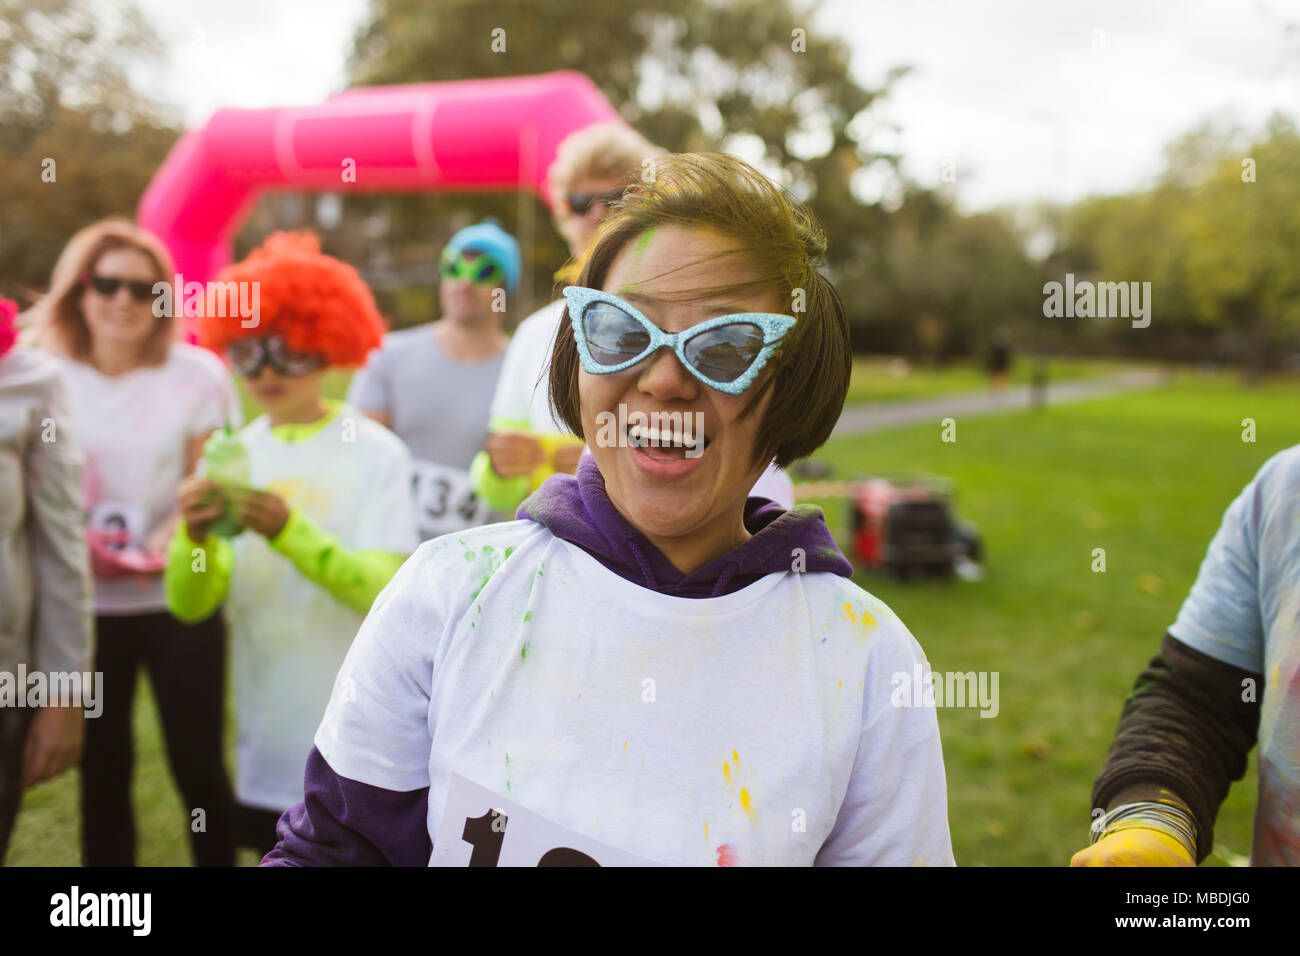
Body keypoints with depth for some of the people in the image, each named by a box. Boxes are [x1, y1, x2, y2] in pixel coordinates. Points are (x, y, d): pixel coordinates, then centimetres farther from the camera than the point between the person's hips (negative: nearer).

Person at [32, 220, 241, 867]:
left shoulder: (197, 375, -4)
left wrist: (172, 544, -21)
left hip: (179, 601, -2)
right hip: (83, 605, 2)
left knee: (198, 764, 1)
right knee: (101, 771, 12)